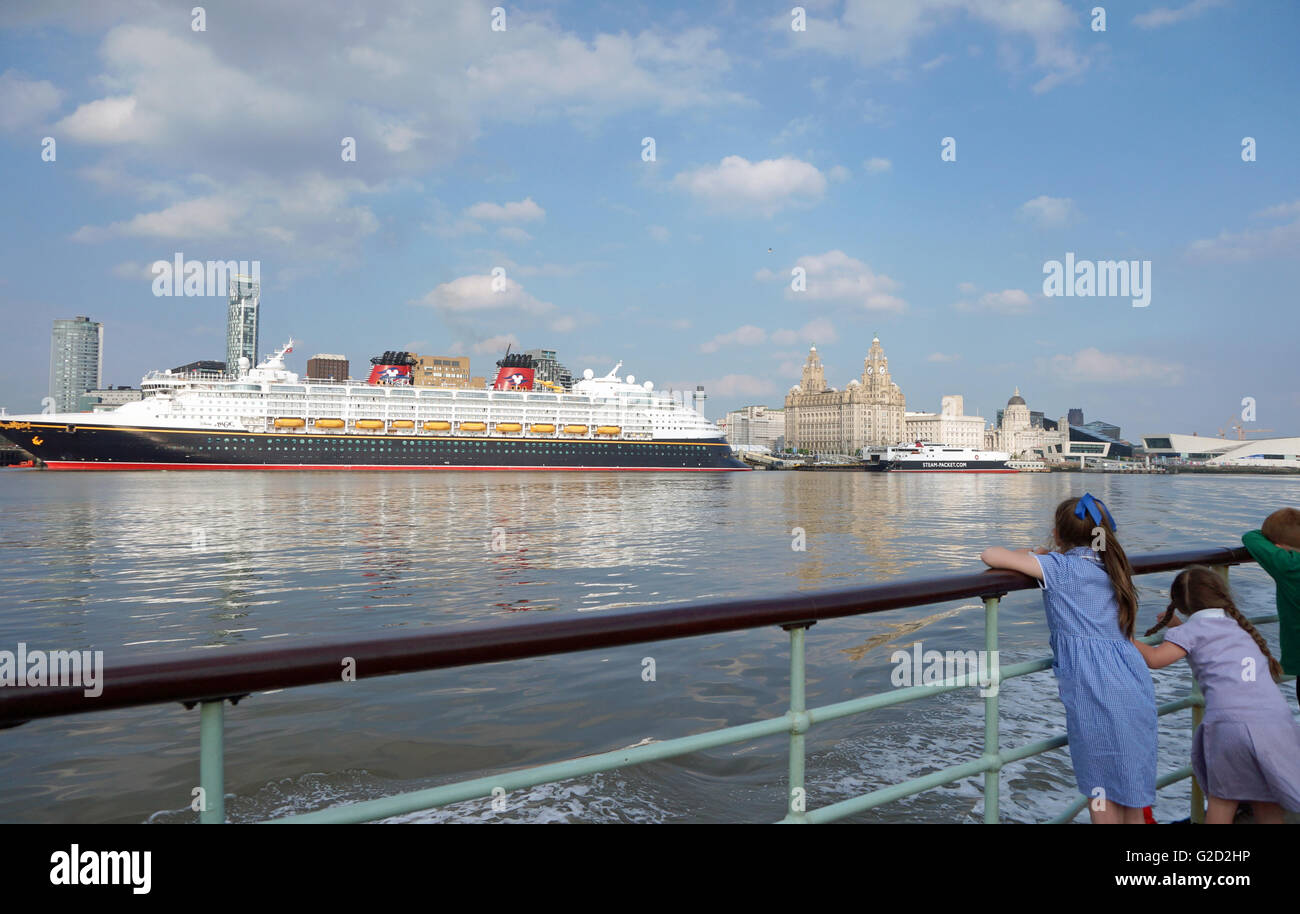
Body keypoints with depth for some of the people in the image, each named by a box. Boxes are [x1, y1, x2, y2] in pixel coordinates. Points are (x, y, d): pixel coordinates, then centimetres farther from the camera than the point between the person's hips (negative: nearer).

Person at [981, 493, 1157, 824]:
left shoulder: (1060, 567, -5)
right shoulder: (1109, 567, 15)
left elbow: (990, 555, -8)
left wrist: (1023, 556, 14)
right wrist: (1038, 557, 26)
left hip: (1097, 694, -7)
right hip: (1136, 687, 7)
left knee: (1101, 794, 5)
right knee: (1130, 783, 19)